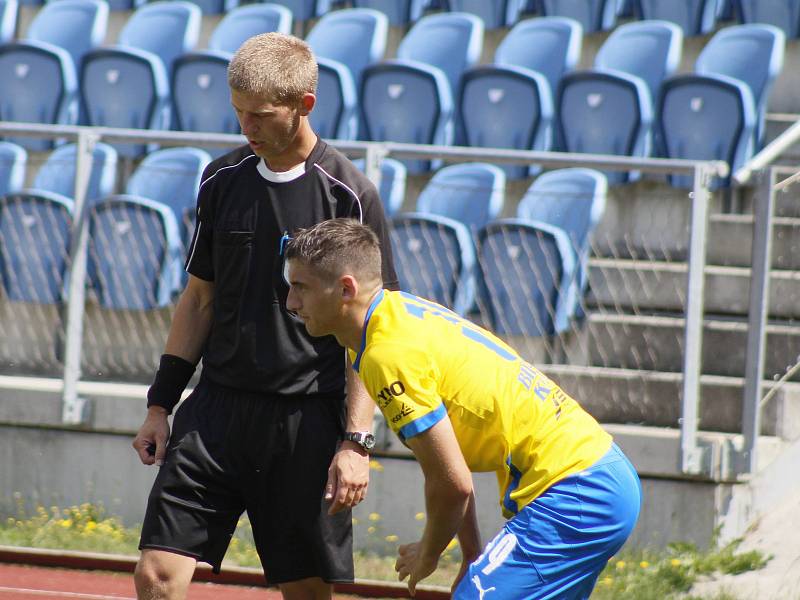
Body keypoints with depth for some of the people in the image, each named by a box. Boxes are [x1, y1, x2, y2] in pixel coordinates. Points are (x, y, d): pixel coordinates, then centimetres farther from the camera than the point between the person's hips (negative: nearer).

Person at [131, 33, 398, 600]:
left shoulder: (350, 195, -6)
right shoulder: (223, 180, 8)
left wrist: (356, 442, -12)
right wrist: (160, 404, 13)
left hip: (308, 422, -4)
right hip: (216, 408, 4)